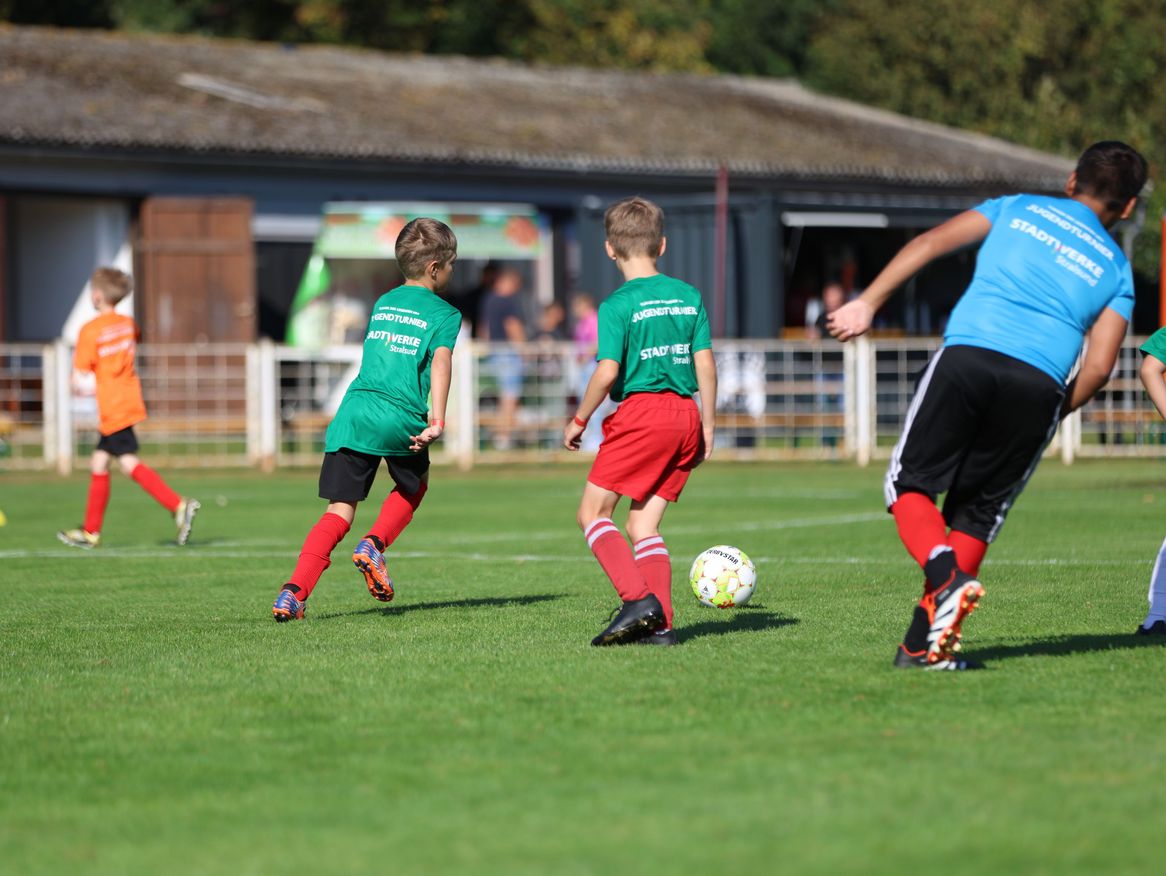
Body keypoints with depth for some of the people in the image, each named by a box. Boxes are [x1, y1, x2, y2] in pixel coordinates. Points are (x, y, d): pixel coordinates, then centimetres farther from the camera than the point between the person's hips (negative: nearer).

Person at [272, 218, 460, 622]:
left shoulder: (383, 303, 23)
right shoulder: (444, 313, 6)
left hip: (354, 411, 4)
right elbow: (440, 359, -11)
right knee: (414, 487, 27)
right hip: (401, 418, -4)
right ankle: (374, 544, 3)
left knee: (339, 512, 1)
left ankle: (294, 592, -16)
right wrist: (437, 418, -21)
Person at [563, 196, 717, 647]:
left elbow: (608, 371, -14)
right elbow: (705, 365, 9)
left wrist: (579, 420, -1)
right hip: (685, 415, 6)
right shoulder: (689, 296, 10)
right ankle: (660, 623, 0)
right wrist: (707, 427, 16)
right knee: (643, 525, 11)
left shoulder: (618, 305, -7)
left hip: (641, 412, -6)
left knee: (593, 512, 3)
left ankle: (638, 598, -16)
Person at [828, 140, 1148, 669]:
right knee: (978, 512, 13)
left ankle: (946, 579, -18)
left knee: (910, 483, 10)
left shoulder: (1019, 208, 22)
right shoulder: (1115, 268, 21)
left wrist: (868, 302, 7)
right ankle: (922, 644, 2)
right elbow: (1098, 369, 9)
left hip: (968, 354, -1)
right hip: (1040, 385, 1)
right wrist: (1051, 418, 23)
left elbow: (932, 242, 9)